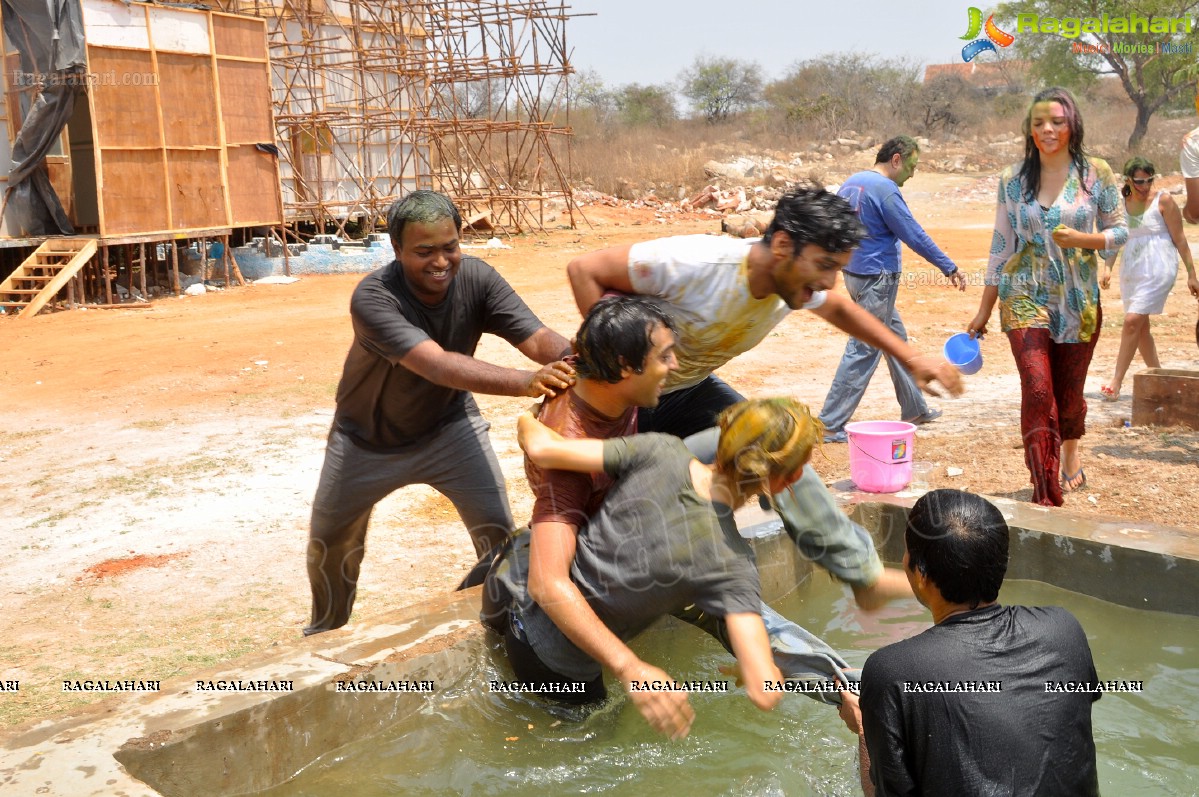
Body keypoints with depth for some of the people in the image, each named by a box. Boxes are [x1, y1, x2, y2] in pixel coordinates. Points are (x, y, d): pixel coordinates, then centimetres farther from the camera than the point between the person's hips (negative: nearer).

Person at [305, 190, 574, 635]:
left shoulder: (476, 278, -23)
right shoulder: (373, 298, -34)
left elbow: (537, 337, -33)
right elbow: (437, 364, -48)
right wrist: (526, 382, -62)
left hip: (449, 424, 1)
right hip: (369, 436, -1)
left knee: (496, 528, -11)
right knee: (330, 540, 14)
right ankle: (326, 629, 42)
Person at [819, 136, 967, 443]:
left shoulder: (850, 184, 11)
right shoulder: (885, 189, -16)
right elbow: (915, 236, -16)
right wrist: (950, 268, -10)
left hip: (855, 275, 10)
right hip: (877, 279, -10)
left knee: (896, 339, 20)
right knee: (863, 351, -6)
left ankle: (915, 409, 31)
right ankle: (830, 425, -5)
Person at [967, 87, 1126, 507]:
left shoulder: (1096, 174, 0)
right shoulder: (1013, 180, 2)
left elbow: (1120, 231, 5)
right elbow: (1001, 246, 6)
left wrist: (1081, 239, -17)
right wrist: (984, 311, 7)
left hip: (1079, 299, 1)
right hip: (1026, 297, -1)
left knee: (1069, 393, 12)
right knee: (1038, 390, -16)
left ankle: (1070, 451, 46)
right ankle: (1045, 496, -10)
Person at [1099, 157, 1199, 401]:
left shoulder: (1164, 201, -4)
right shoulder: (1121, 204, 8)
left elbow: (1179, 239, -3)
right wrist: (1108, 268, -5)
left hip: (1158, 269, -6)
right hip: (1131, 270, 6)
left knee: (1133, 321, -16)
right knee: (1140, 326, 10)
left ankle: (1116, 383, -16)